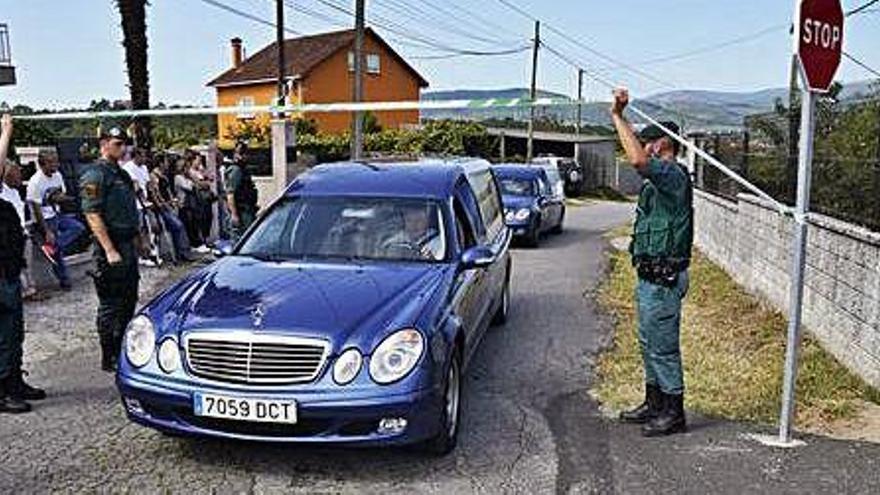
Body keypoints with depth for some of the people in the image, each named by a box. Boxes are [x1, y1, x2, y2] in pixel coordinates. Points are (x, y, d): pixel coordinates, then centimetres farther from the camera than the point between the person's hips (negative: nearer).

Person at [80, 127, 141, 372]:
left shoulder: (121, 174, 17)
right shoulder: (95, 175, -11)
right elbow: (93, 216, -18)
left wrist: (136, 240, 19)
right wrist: (110, 250, -23)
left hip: (128, 245, 9)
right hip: (110, 246, -9)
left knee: (129, 301, 15)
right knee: (110, 305, -3)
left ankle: (122, 349, 27)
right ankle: (109, 359, 5)